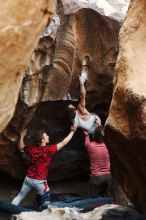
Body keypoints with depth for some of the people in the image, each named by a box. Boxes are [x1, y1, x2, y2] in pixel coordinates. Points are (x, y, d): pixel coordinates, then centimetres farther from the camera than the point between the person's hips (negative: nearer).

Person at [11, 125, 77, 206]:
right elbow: (63, 143, -14)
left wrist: (22, 136, 26)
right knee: (46, 201, 10)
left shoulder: (32, 149, -3)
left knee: (20, 196, 19)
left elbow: (21, 147, 17)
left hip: (28, 178, 5)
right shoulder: (49, 150, -17)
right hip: (39, 181, -5)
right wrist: (72, 131, -8)